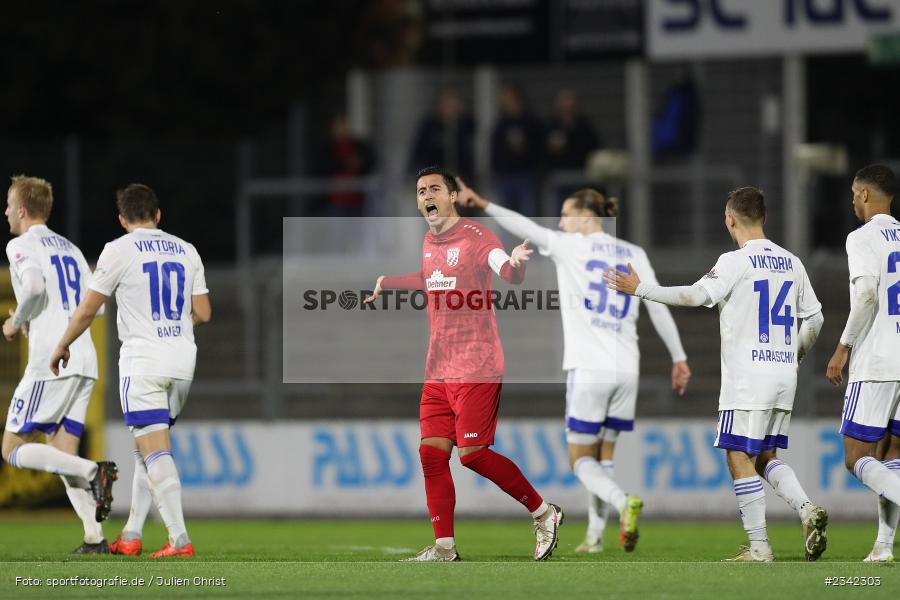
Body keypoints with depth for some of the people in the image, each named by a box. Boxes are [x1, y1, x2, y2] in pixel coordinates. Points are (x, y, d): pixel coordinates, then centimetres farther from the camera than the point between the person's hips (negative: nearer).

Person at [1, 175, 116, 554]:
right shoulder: (70, 248, 22)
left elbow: (34, 285, -21)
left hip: (50, 362, -8)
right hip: (86, 362, 8)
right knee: (61, 458, 9)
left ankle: (92, 472, -21)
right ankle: (95, 537, -6)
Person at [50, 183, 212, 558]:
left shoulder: (119, 250, -5)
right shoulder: (186, 251, 9)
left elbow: (87, 310, -2)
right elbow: (203, 313, 11)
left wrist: (63, 345, 15)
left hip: (142, 362, -5)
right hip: (182, 362, 5)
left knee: (155, 451, -9)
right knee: (149, 448, 16)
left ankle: (180, 539, -19)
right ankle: (131, 535, 19)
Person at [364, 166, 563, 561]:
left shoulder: (474, 236, -12)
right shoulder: (429, 241, 13)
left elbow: (509, 274, -29)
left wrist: (514, 264, -51)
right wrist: (386, 282, 41)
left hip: (476, 367, -8)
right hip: (438, 371, 8)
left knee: (472, 454, -11)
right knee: (432, 453, 4)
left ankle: (543, 513, 5)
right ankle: (444, 548, 11)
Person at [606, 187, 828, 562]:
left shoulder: (736, 262, -10)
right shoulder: (791, 263, 11)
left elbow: (697, 295, -19)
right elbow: (814, 318, 15)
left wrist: (640, 289, -11)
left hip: (747, 376, -7)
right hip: (784, 375, 7)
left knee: (739, 457, -3)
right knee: (766, 457, 16)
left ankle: (759, 547, -6)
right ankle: (807, 510, -8)